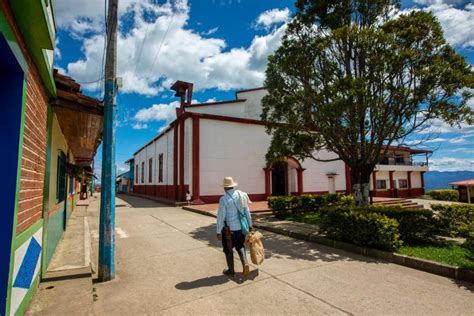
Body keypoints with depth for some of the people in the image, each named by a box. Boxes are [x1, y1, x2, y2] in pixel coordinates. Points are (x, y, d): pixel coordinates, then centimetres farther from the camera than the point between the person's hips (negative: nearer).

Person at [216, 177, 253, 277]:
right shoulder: (242, 195, -3)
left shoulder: (224, 199, -17)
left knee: (228, 250, 15)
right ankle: (245, 263, 5)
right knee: (240, 246, 24)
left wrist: (218, 231, -7)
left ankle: (231, 271, 28)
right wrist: (250, 225, 14)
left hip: (229, 229, -4)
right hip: (241, 227, 5)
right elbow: (247, 212, 3)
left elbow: (220, 216, -15)